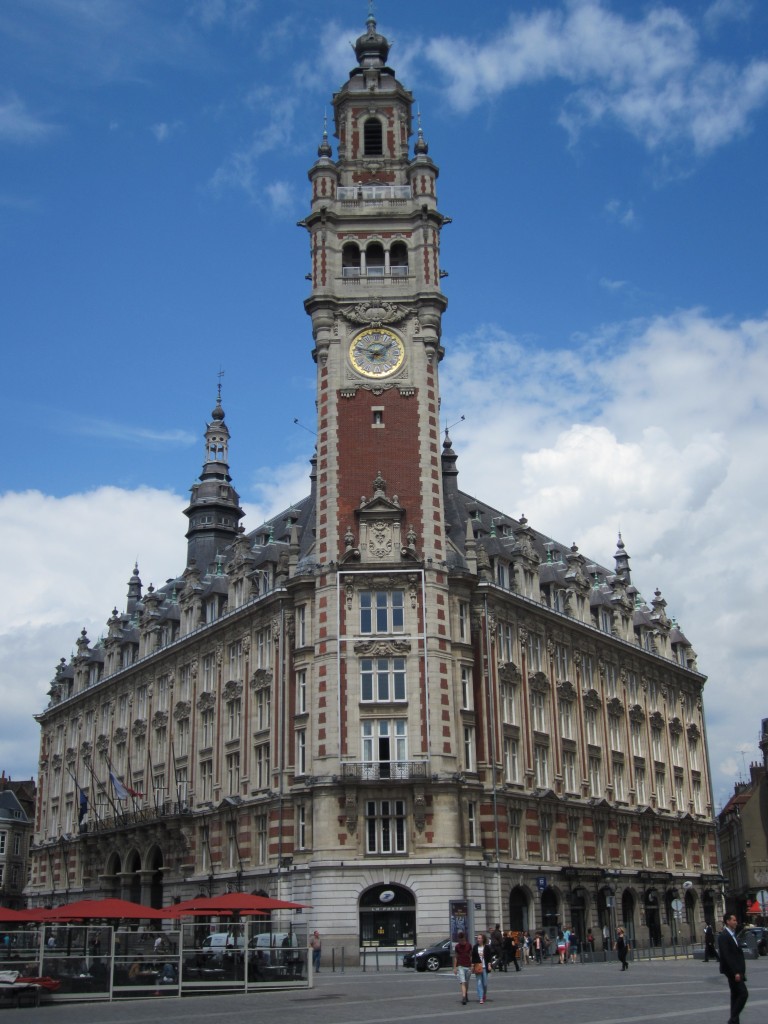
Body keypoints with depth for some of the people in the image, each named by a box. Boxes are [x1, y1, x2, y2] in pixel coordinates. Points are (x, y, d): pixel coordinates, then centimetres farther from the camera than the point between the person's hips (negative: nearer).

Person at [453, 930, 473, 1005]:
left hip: (468, 966, 2)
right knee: (462, 982, -14)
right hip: (460, 966, -2)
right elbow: (455, 957, 3)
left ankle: (465, 995, 33)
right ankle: (464, 997, -22)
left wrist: (471, 966, 4)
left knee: (467, 983, 12)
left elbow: (470, 956, 8)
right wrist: (455, 968, 0)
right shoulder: (457, 946, -1)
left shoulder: (469, 945, 2)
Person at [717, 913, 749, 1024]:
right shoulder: (723, 936, -17)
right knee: (743, 994, -12)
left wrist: (741, 970, 10)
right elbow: (726, 956, -22)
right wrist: (735, 972, -24)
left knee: (736, 995, 11)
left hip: (736, 970, 9)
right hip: (731, 970, -9)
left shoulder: (733, 935, 14)